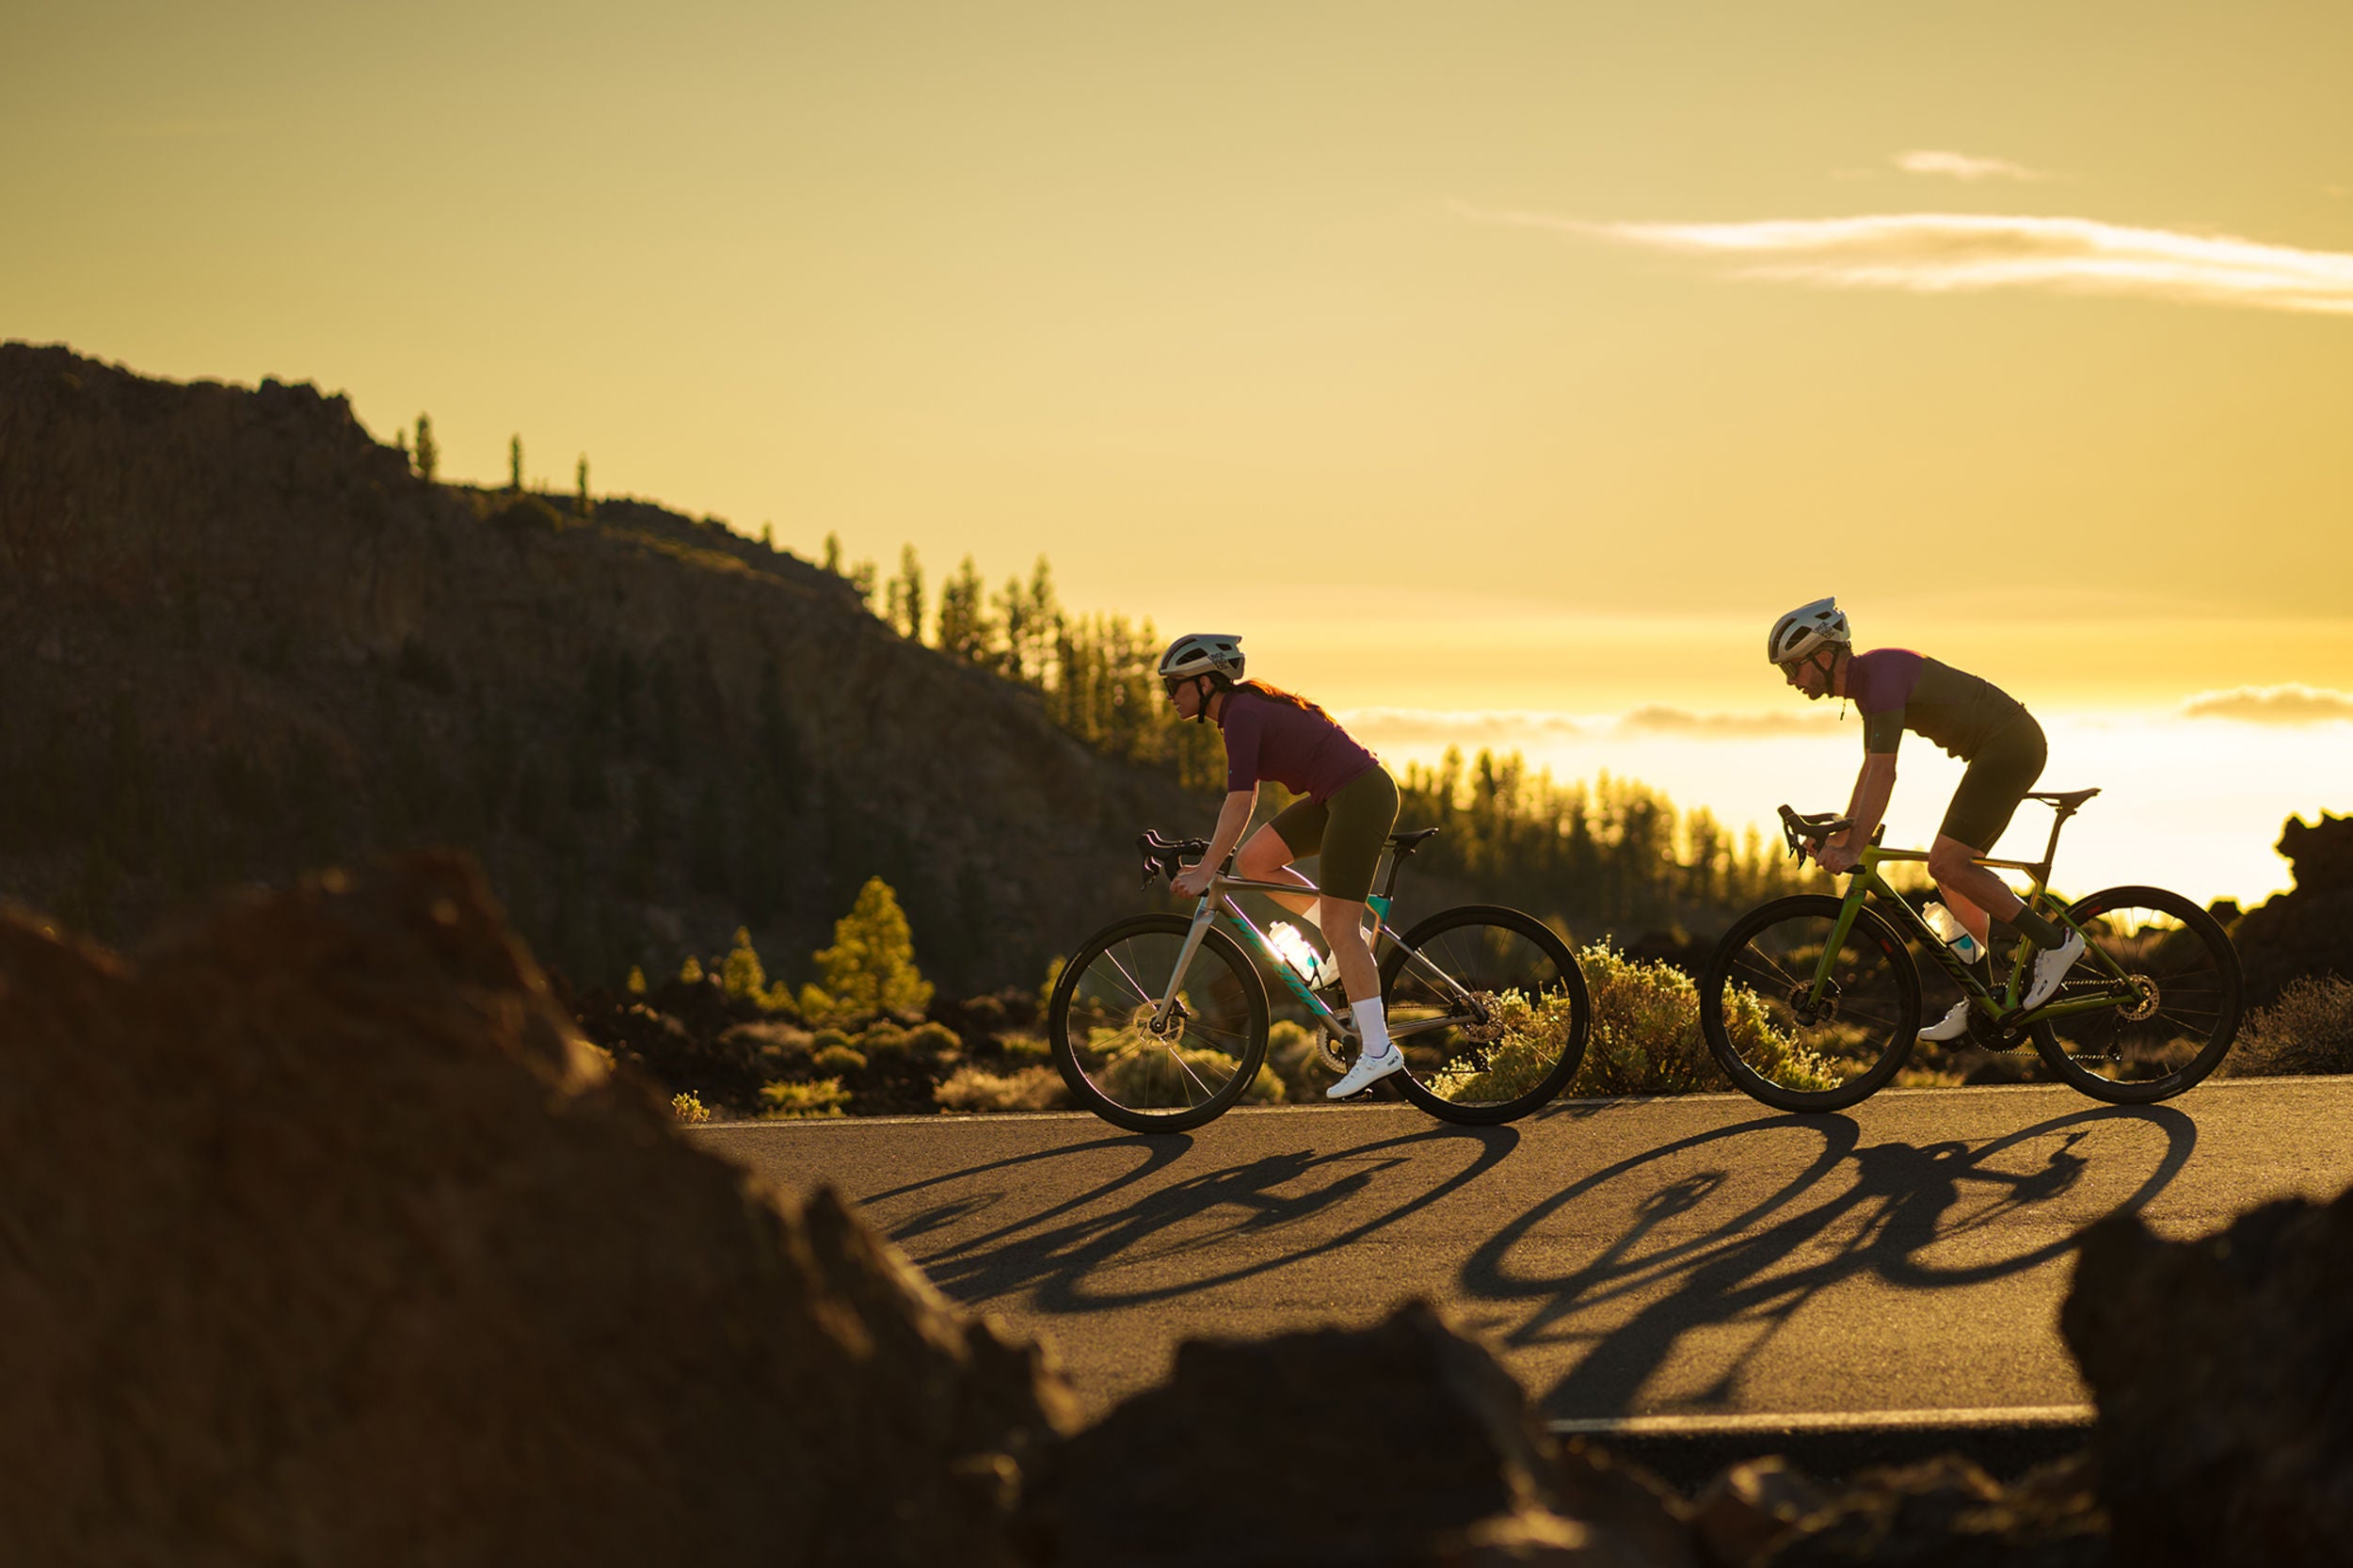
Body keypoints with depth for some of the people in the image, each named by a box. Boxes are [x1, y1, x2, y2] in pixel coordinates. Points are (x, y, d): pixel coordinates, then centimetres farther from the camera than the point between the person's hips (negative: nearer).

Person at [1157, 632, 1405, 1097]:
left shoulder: (1242, 714, -16)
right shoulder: (1245, 704, 13)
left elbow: (1239, 803, -24)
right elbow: (1247, 797, 21)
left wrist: (1205, 870, -23)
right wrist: (1211, 857, 20)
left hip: (1361, 796, -10)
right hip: (1337, 796, 10)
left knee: (1339, 928, -11)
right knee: (1253, 861, 7)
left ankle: (1378, 1051, -10)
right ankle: (1353, 938, 12)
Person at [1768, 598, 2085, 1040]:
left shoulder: (1881, 675, -19)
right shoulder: (1866, 677, 12)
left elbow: (1883, 774, -26)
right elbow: (1872, 769, 23)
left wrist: (1853, 849, -26)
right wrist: (1841, 834, 24)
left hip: (2010, 745, -10)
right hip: (2007, 746, 10)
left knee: (1947, 864, -14)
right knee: (1949, 870, 9)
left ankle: (2054, 941, -7)